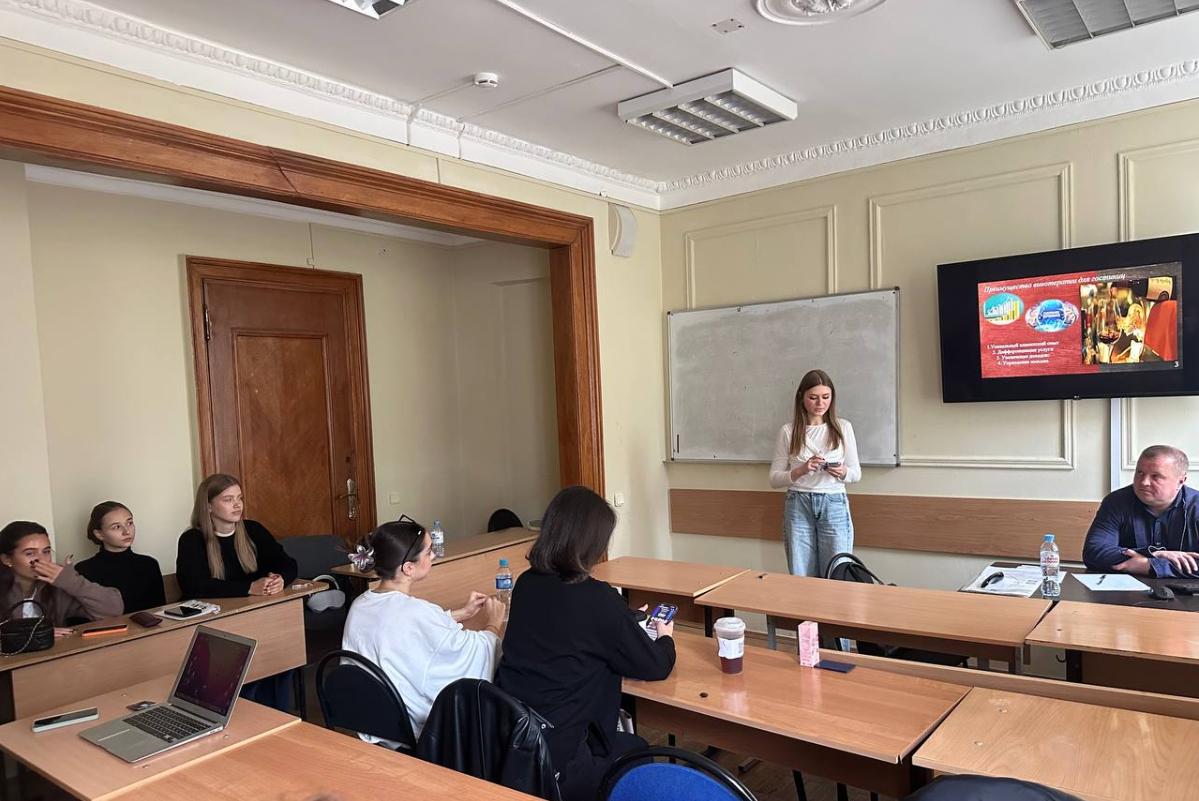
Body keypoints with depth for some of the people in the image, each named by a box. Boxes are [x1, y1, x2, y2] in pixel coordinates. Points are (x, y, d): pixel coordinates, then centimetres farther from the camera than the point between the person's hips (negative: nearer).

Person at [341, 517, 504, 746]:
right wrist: (493, 624, 3)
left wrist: (462, 613, 17)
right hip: (417, 737, -7)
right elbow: (476, 651, -17)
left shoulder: (359, 605, -5)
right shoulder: (416, 613, -30)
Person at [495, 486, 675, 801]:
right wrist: (666, 638, 17)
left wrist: (625, 621, 26)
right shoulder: (598, 599, -18)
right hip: (553, 764, -6)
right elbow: (655, 666, -4)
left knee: (620, 741, 28)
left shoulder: (526, 584, 0)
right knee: (637, 751, 23)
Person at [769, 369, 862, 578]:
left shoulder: (843, 427, 3)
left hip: (834, 505, 0)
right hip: (798, 506, 0)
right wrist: (801, 470, -17)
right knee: (801, 578, 5)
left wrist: (843, 473, -14)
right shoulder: (788, 431, 0)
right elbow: (774, 479, 0)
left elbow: (856, 473, 8)